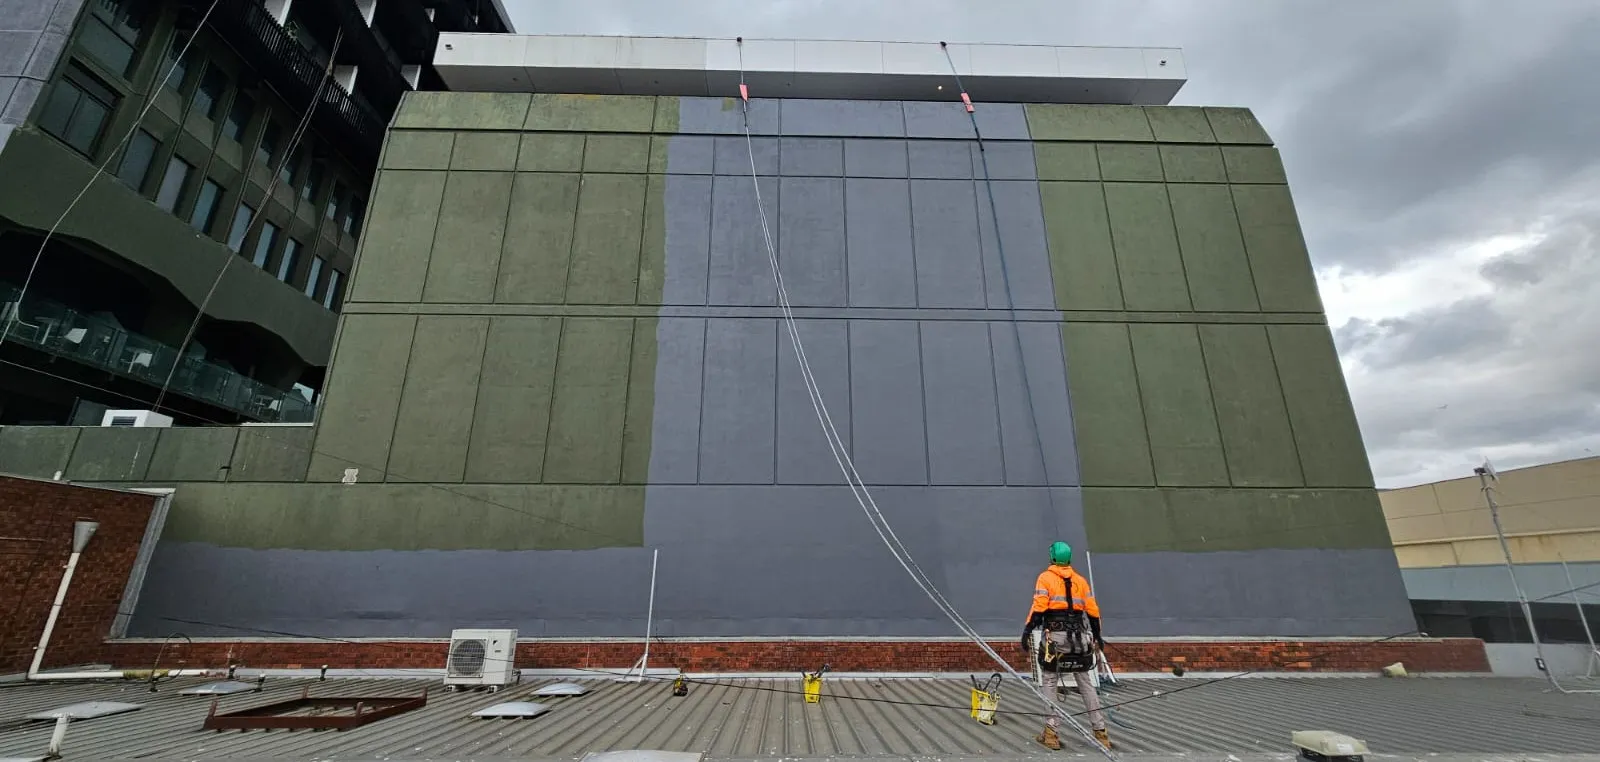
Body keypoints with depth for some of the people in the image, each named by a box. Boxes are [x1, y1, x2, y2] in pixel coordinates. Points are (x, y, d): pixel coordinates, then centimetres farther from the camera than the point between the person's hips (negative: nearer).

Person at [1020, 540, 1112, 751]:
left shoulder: (1045, 578, -1)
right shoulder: (1080, 580, 12)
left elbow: (1038, 607, -11)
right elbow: (1093, 611, 12)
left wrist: (1027, 632, -10)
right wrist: (1097, 636, 26)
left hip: (1055, 636, -4)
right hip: (1080, 637, 4)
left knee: (1049, 683, 4)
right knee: (1086, 684, 16)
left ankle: (1051, 733, 4)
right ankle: (1100, 731, 19)